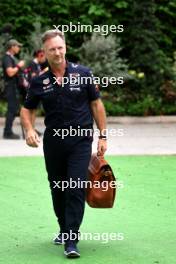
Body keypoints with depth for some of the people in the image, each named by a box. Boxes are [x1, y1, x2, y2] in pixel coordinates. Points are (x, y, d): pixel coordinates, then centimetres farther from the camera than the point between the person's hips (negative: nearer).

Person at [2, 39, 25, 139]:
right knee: (12, 109, -9)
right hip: (10, 86, -10)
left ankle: (8, 131, 16)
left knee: (14, 108, 12)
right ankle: (8, 132, -6)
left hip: (14, 86, 10)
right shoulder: (7, 58, -14)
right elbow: (10, 72, -25)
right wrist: (19, 66, -14)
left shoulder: (12, 57, 17)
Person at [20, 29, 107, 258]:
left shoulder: (83, 74, -3)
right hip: (53, 142, 3)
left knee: (76, 189, -11)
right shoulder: (40, 81, 0)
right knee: (57, 190, 13)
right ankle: (64, 230, 33)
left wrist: (103, 136, 0)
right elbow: (27, 109, 10)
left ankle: (71, 241, -11)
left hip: (80, 140, -3)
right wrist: (29, 129, -10)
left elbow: (96, 104, 3)